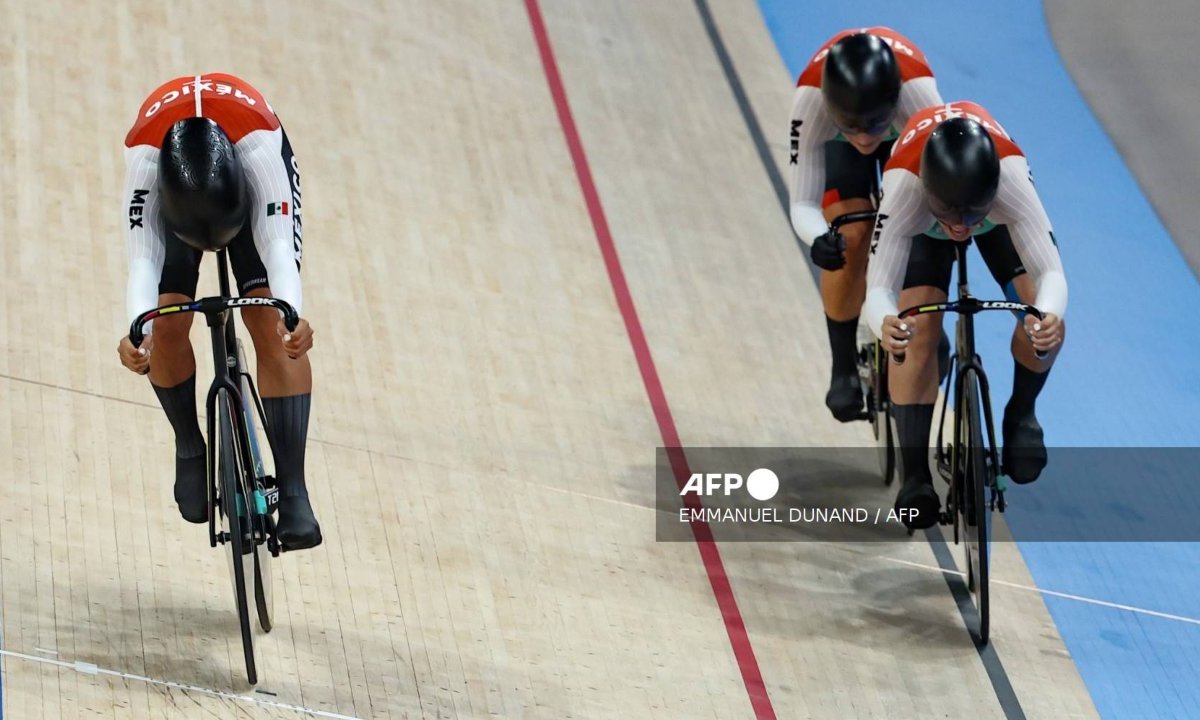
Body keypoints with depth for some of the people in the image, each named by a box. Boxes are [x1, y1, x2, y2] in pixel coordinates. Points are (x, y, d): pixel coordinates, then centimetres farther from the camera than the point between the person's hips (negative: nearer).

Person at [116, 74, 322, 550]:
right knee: (167, 327, -17)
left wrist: (293, 315, -61)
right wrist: (136, 331, -60)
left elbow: (276, 244, -44)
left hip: (250, 169, -1)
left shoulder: (258, 144, -42)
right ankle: (190, 449, 12)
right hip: (173, 179, 1)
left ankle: (294, 495, -18)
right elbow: (143, 257, -42)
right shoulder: (144, 157, -40)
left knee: (272, 326, -18)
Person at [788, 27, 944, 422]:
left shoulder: (916, 89, -44)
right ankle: (844, 368, -2)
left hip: (908, 136, 0)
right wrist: (817, 239, -58)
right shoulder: (811, 97, -41)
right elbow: (803, 202, -36)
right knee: (849, 239, -21)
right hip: (837, 143, 0)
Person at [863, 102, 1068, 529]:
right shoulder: (904, 186, -44)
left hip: (998, 212, 0)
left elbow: (1050, 271, -44)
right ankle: (914, 475, -9)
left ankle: (1020, 414, 9)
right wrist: (884, 323, -69)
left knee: (1044, 326, -21)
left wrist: (1049, 315, -67)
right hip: (921, 229, 0)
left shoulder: (1011, 177, -44)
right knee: (917, 335, -21)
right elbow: (878, 287, -45)